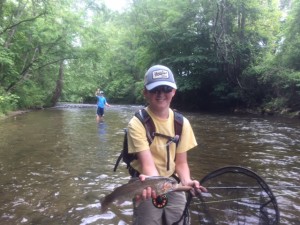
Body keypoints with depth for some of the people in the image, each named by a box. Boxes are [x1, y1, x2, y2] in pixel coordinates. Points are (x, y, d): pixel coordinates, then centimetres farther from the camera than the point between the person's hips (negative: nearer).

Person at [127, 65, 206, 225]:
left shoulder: (182, 123, -5)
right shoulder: (137, 123, -18)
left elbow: (181, 162, -3)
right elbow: (147, 163, -24)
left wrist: (187, 181, -22)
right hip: (149, 189, -4)